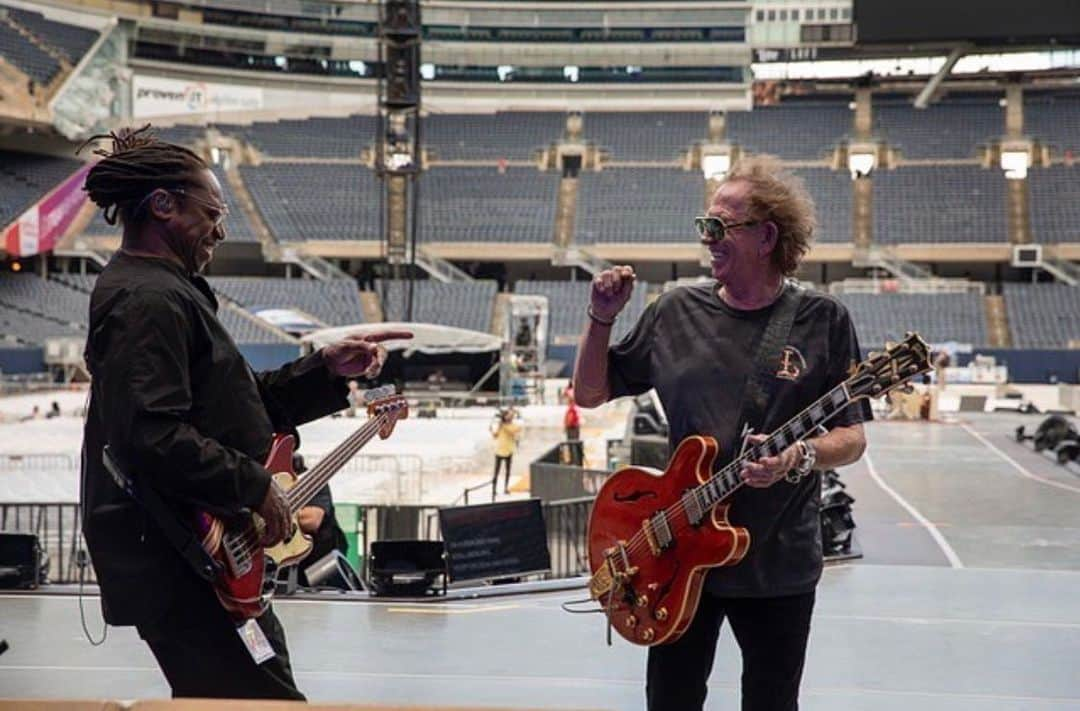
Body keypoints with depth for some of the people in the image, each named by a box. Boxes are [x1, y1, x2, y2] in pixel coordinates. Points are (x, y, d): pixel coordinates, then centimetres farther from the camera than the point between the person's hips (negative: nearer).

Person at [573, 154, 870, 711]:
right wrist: (602, 318, -5)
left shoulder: (823, 322, -4)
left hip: (780, 561, -2)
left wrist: (800, 457, -23)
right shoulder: (677, 312, 3)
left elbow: (852, 438, -3)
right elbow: (590, 393, 9)